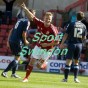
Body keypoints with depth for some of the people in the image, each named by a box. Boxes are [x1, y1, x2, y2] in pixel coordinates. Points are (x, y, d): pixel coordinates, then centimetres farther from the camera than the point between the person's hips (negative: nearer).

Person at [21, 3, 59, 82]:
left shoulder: (53, 30, -23)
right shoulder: (40, 23, -11)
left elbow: (56, 42, -18)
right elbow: (31, 17, -6)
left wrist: (47, 44, -23)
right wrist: (25, 9, -16)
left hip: (47, 49, -4)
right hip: (38, 47, 4)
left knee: (39, 65, -1)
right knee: (31, 62, 0)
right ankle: (26, 78, 9)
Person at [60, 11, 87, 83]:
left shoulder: (72, 24, -4)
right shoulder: (84, 26, 4)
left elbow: (66, 35, -5)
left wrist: (62, 43, -1)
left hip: (71, 44, -3)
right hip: (79, 45, 3)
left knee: (68, 61, 0)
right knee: (76, 62, 15)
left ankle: (65, 78, -1)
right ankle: (76, 78, 9)